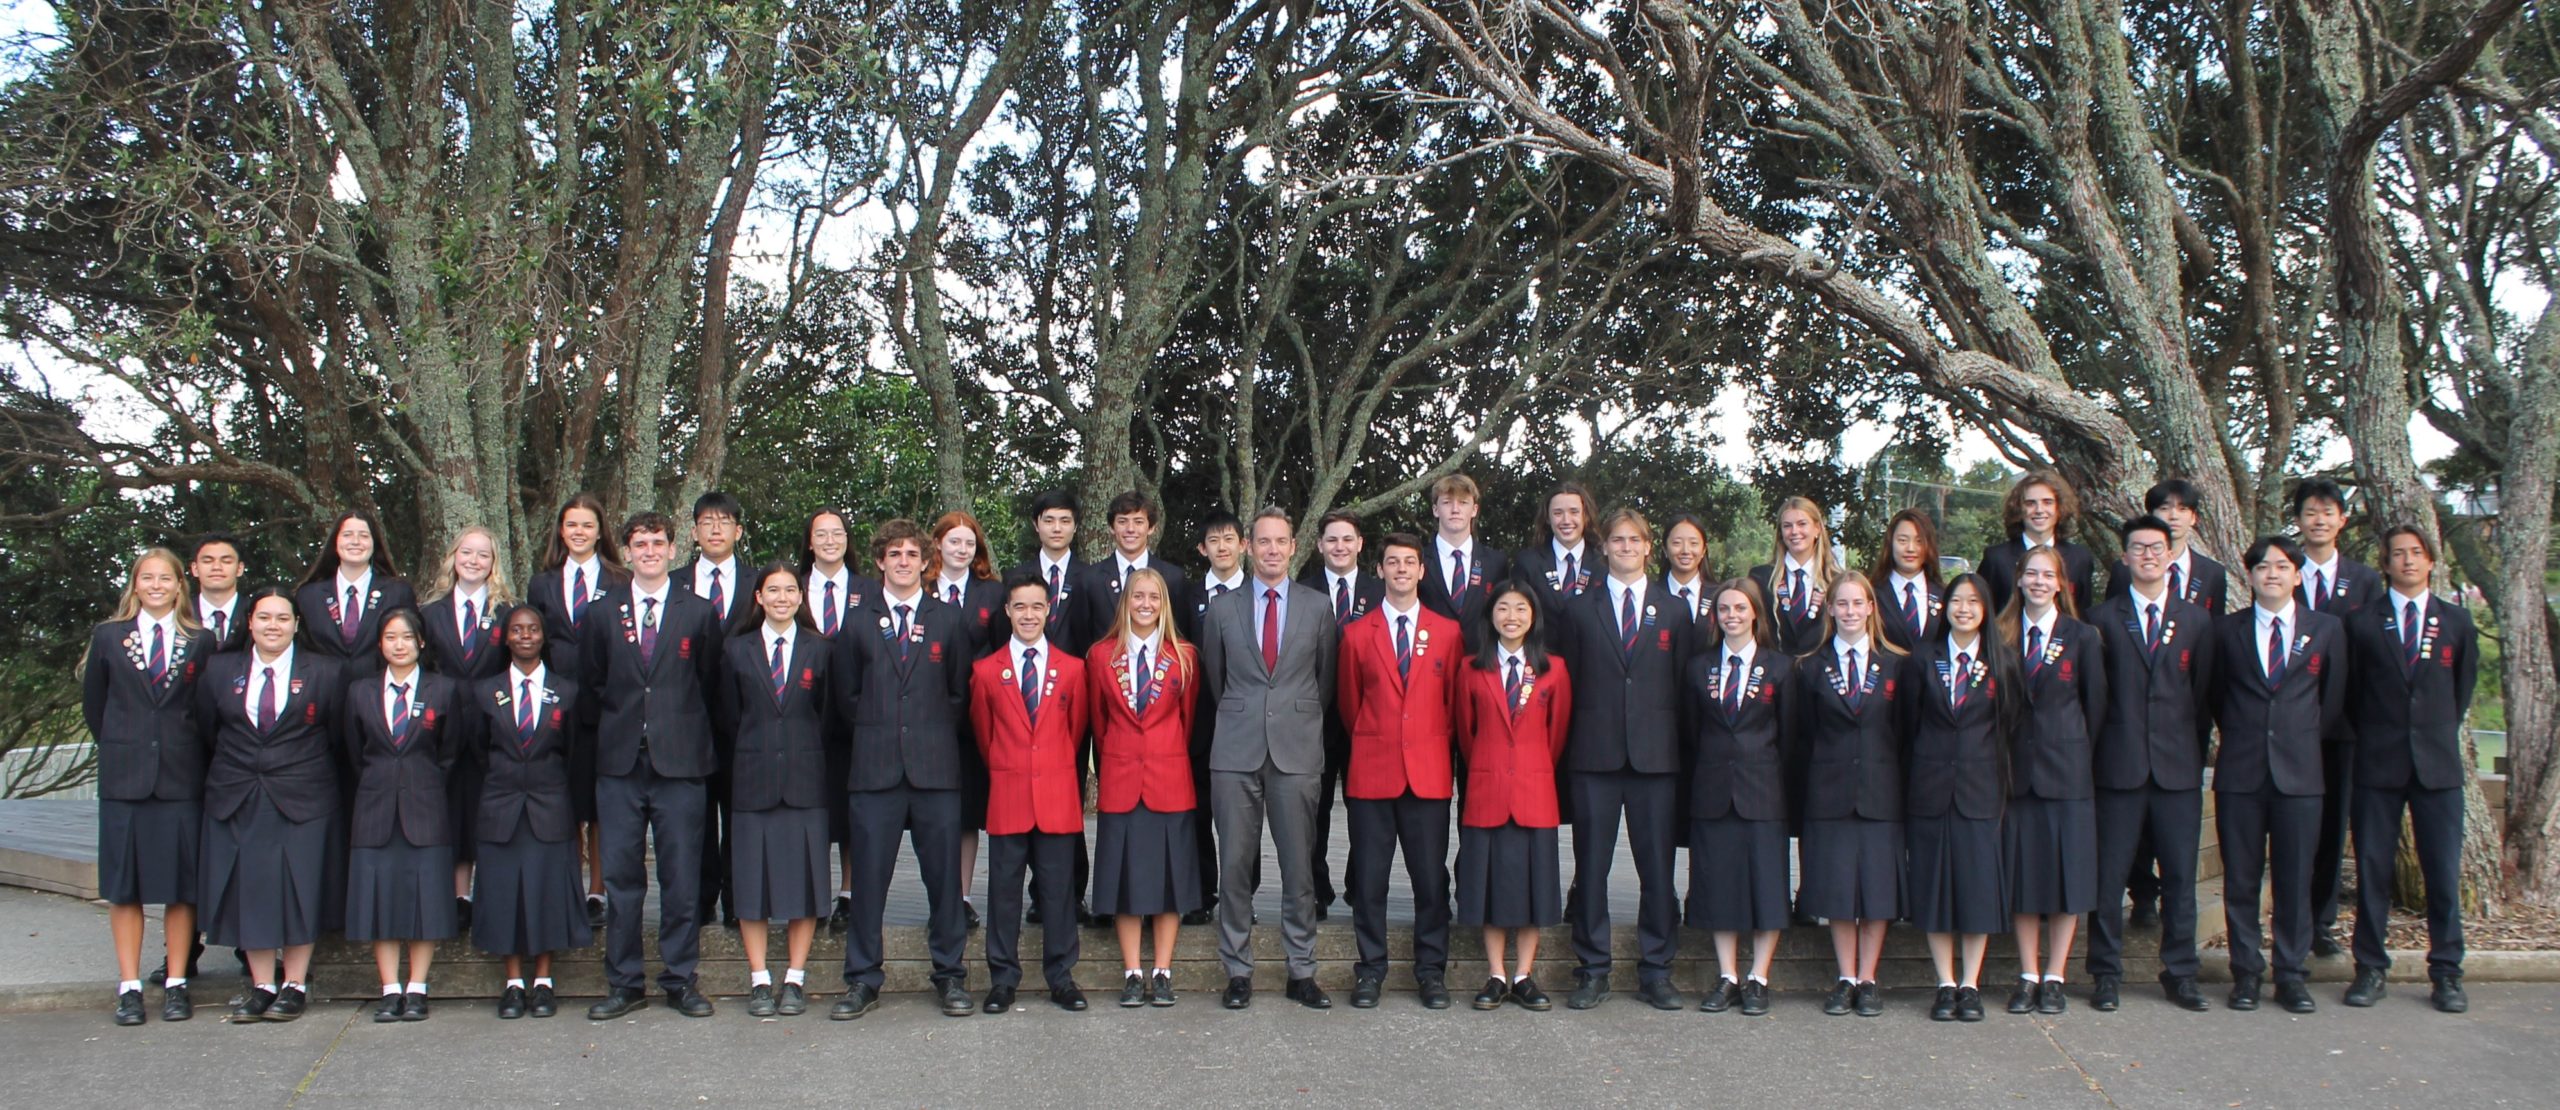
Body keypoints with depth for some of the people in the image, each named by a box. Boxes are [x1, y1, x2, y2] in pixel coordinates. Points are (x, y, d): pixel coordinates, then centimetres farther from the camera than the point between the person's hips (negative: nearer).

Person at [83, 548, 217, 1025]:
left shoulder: (201, 641, 4)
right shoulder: (108, 637, 7)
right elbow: (93, 704, 13)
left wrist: (190, 753, 4)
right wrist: (118, 748, 10)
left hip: (181, 776, -1)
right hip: (124, 776, 1)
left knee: (180, 884, 2)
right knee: (123, 885, 2)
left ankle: (176, 984, 8)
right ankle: (129, 987, 7)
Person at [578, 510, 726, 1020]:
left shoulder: (700, 613, 6)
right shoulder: (600, 614, 9)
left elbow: (711, 687, 8)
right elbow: (589, 687, 12)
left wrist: (696, 740, 4)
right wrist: (600, 744, 8)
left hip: (680, 764, -1)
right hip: (620, 765, 1)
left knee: (682, 877, 1)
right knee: (620, 877, 4)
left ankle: (680, 979, 11)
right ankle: (624, 983, 13)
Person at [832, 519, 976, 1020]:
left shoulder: (949, 621, 10)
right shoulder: (859, 623, 10)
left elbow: (960, 693, 12)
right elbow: (848, 694, 14)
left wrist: (936, 733, 5)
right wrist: (876, 730, 7)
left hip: (935, 767, 0)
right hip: (875, 769, 0)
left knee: (944, 875, 2)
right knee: (868, 875, 1)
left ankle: (950, 977, 12)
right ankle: (863, 981, 11)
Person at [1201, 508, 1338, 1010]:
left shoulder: (1317, 607, 7)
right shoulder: (1222, 609, 9)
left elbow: (1326, 680, 14)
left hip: (1296, 750, 0)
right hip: (1236, 752, 1)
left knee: (1299, 865, 1)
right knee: (1235, 865, 1)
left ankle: (1302, 972, 10)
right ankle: (1238, 971, 9)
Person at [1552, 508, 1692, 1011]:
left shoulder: (1672, 611, 10)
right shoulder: (1579, 610, 9)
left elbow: (1684, 684, 8)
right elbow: (1566, 684, 6)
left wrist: (1682, 745, 0)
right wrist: (1568, 745, -1)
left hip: (1656, 755, 0)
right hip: (1594, 753, 0)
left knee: (1658, 866, 2)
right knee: (1591, 864, 2)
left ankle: (1655, 973, 11)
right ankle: (1593, 971, 11)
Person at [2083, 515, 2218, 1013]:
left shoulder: (2196, 620, 11)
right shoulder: (2104, 619, 5)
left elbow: (2204, 694, 9)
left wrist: (2198, 754, 3)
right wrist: (2091, 756, -2)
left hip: (2178, 766, 2)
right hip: (2119, 765, -1)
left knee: (2180, 874, 5)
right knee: (2109, 874, 1)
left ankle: (2180, 973, 15)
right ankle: (2106, 974, 10)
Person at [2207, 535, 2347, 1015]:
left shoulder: (2326, 629, 7)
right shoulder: (2227, 630, 6)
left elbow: (2334, 699, 13)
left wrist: (2303, 738, 11)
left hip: (2299, 769, 0)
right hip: (2240, 769, 0)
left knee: (2296, 879, 3)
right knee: (2240, 879, 3)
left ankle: (2291, 975, 12)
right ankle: (2246, 972, 12)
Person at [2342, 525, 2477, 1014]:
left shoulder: (2457, 621, 7)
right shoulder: (2363, 623, 3)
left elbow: (2465, 684, 16)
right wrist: (2373, 736, 9)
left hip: (2438, 762, 1)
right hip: (2379, 762, -1)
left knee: (2444, 870, 1)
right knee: (2373, 868, 2)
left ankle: (2446, 972, 10)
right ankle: (2370, 968, 10)